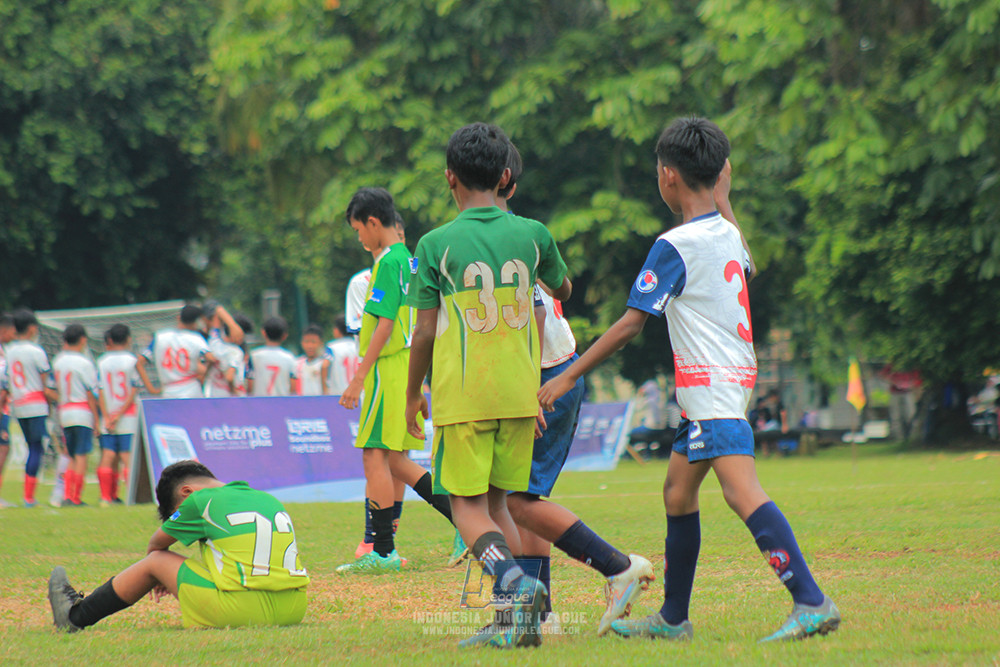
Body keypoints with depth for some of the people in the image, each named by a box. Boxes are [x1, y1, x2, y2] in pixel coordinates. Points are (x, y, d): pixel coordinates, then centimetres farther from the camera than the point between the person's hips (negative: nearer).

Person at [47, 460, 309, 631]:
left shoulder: (201, 502, 2)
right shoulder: (272, 501, 20)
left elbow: (157, 543, 19)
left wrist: (158, 575, 42)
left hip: (242, 610, -6)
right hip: (293, 610, 6)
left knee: (156, 560, 14)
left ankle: (75, 617, 30)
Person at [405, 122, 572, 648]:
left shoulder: (436, 245, -5)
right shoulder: (532, 235, 4)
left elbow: (425, 334, -3)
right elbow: (562, 290, 23)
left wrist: (412, 396, 10)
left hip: (462, 393, -4)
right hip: (520, 392, 4)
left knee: (467, 506, 1)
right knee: (497, 502, 14)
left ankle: (517, 583, -25)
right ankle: (517, 621, 4)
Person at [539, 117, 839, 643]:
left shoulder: (674, 247, -13)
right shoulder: (728, 235, 10)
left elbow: (630, 325, -13)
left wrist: (567, 377, -8)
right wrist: (721, 199, 33)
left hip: (711, 387, -10)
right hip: (731, 380, 10)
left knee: (742, 492, -19)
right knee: (678, 491, 17)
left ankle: (812, 603, -29)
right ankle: (673, 618, 23)